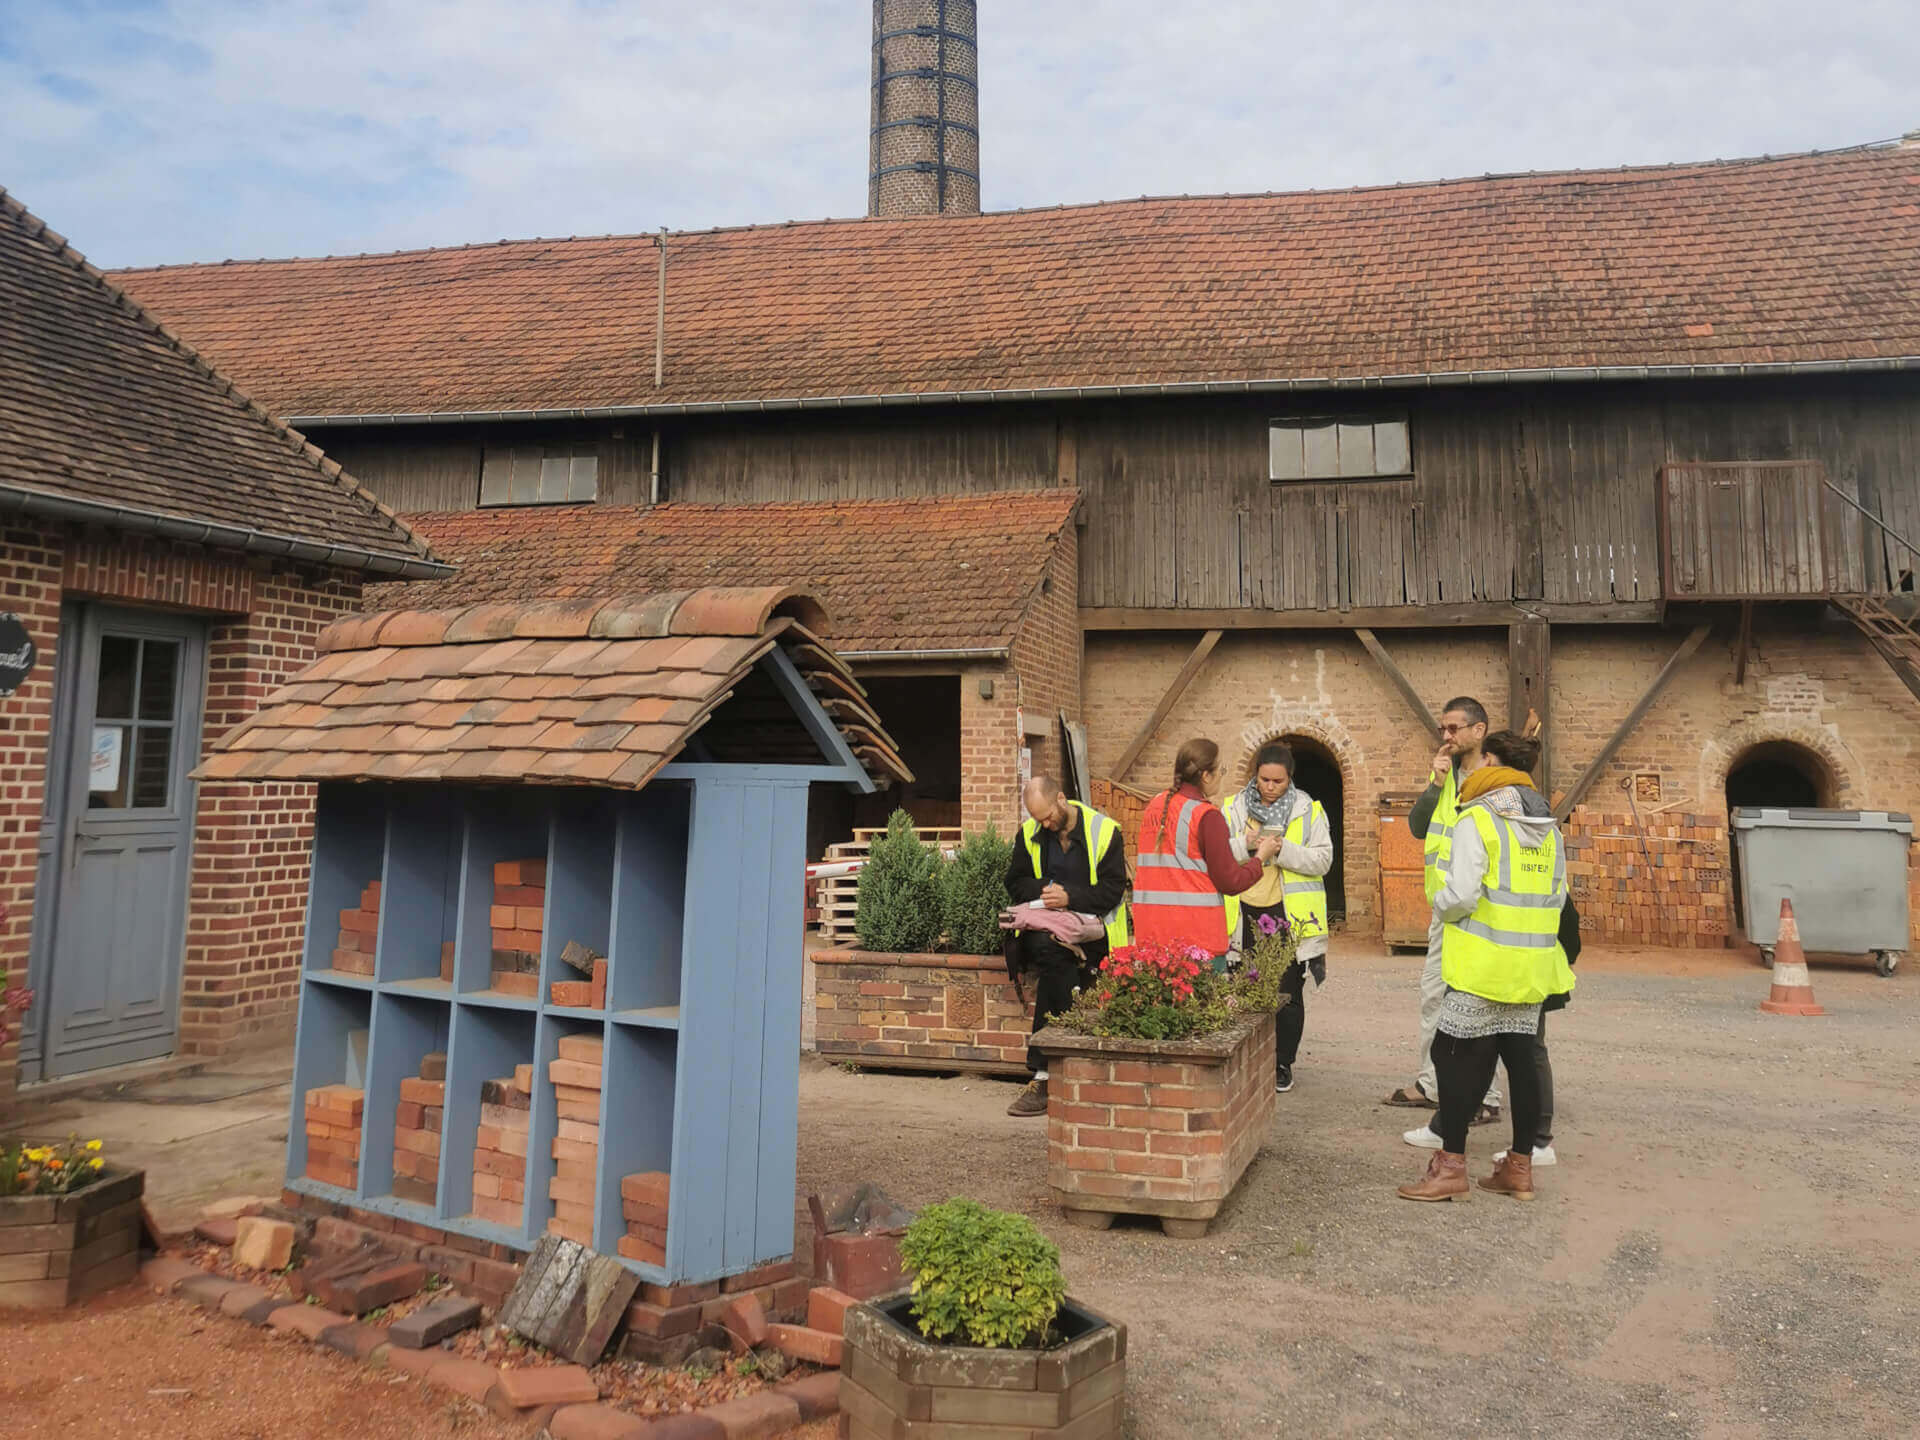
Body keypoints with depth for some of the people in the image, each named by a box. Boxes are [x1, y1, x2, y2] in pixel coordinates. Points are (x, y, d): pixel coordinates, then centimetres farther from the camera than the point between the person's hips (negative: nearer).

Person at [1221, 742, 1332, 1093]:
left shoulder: (1309, 810, 1)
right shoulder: (1234, 808, 6)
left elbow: (1323, 860, -5)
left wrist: (1284, 850, -19)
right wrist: (1245, 844, -17)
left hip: (1289, 914, -1)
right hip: (1246, 912, 2)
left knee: (1288, 993, 4)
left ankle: (1282, 1064, 18)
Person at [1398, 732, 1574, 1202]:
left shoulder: (1476, 819, -13)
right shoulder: (1547, 827, 10)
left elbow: (1461, 897, -19)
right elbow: (1558, 894, 14)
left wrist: (1439, 905, 1)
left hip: (1483, 964, -7)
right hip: (1532, 965, 7)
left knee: (1455, 1055, 2)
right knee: (1520, 1057, 12)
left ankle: (1452, 1165, 5)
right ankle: (1520, 1167, 20)